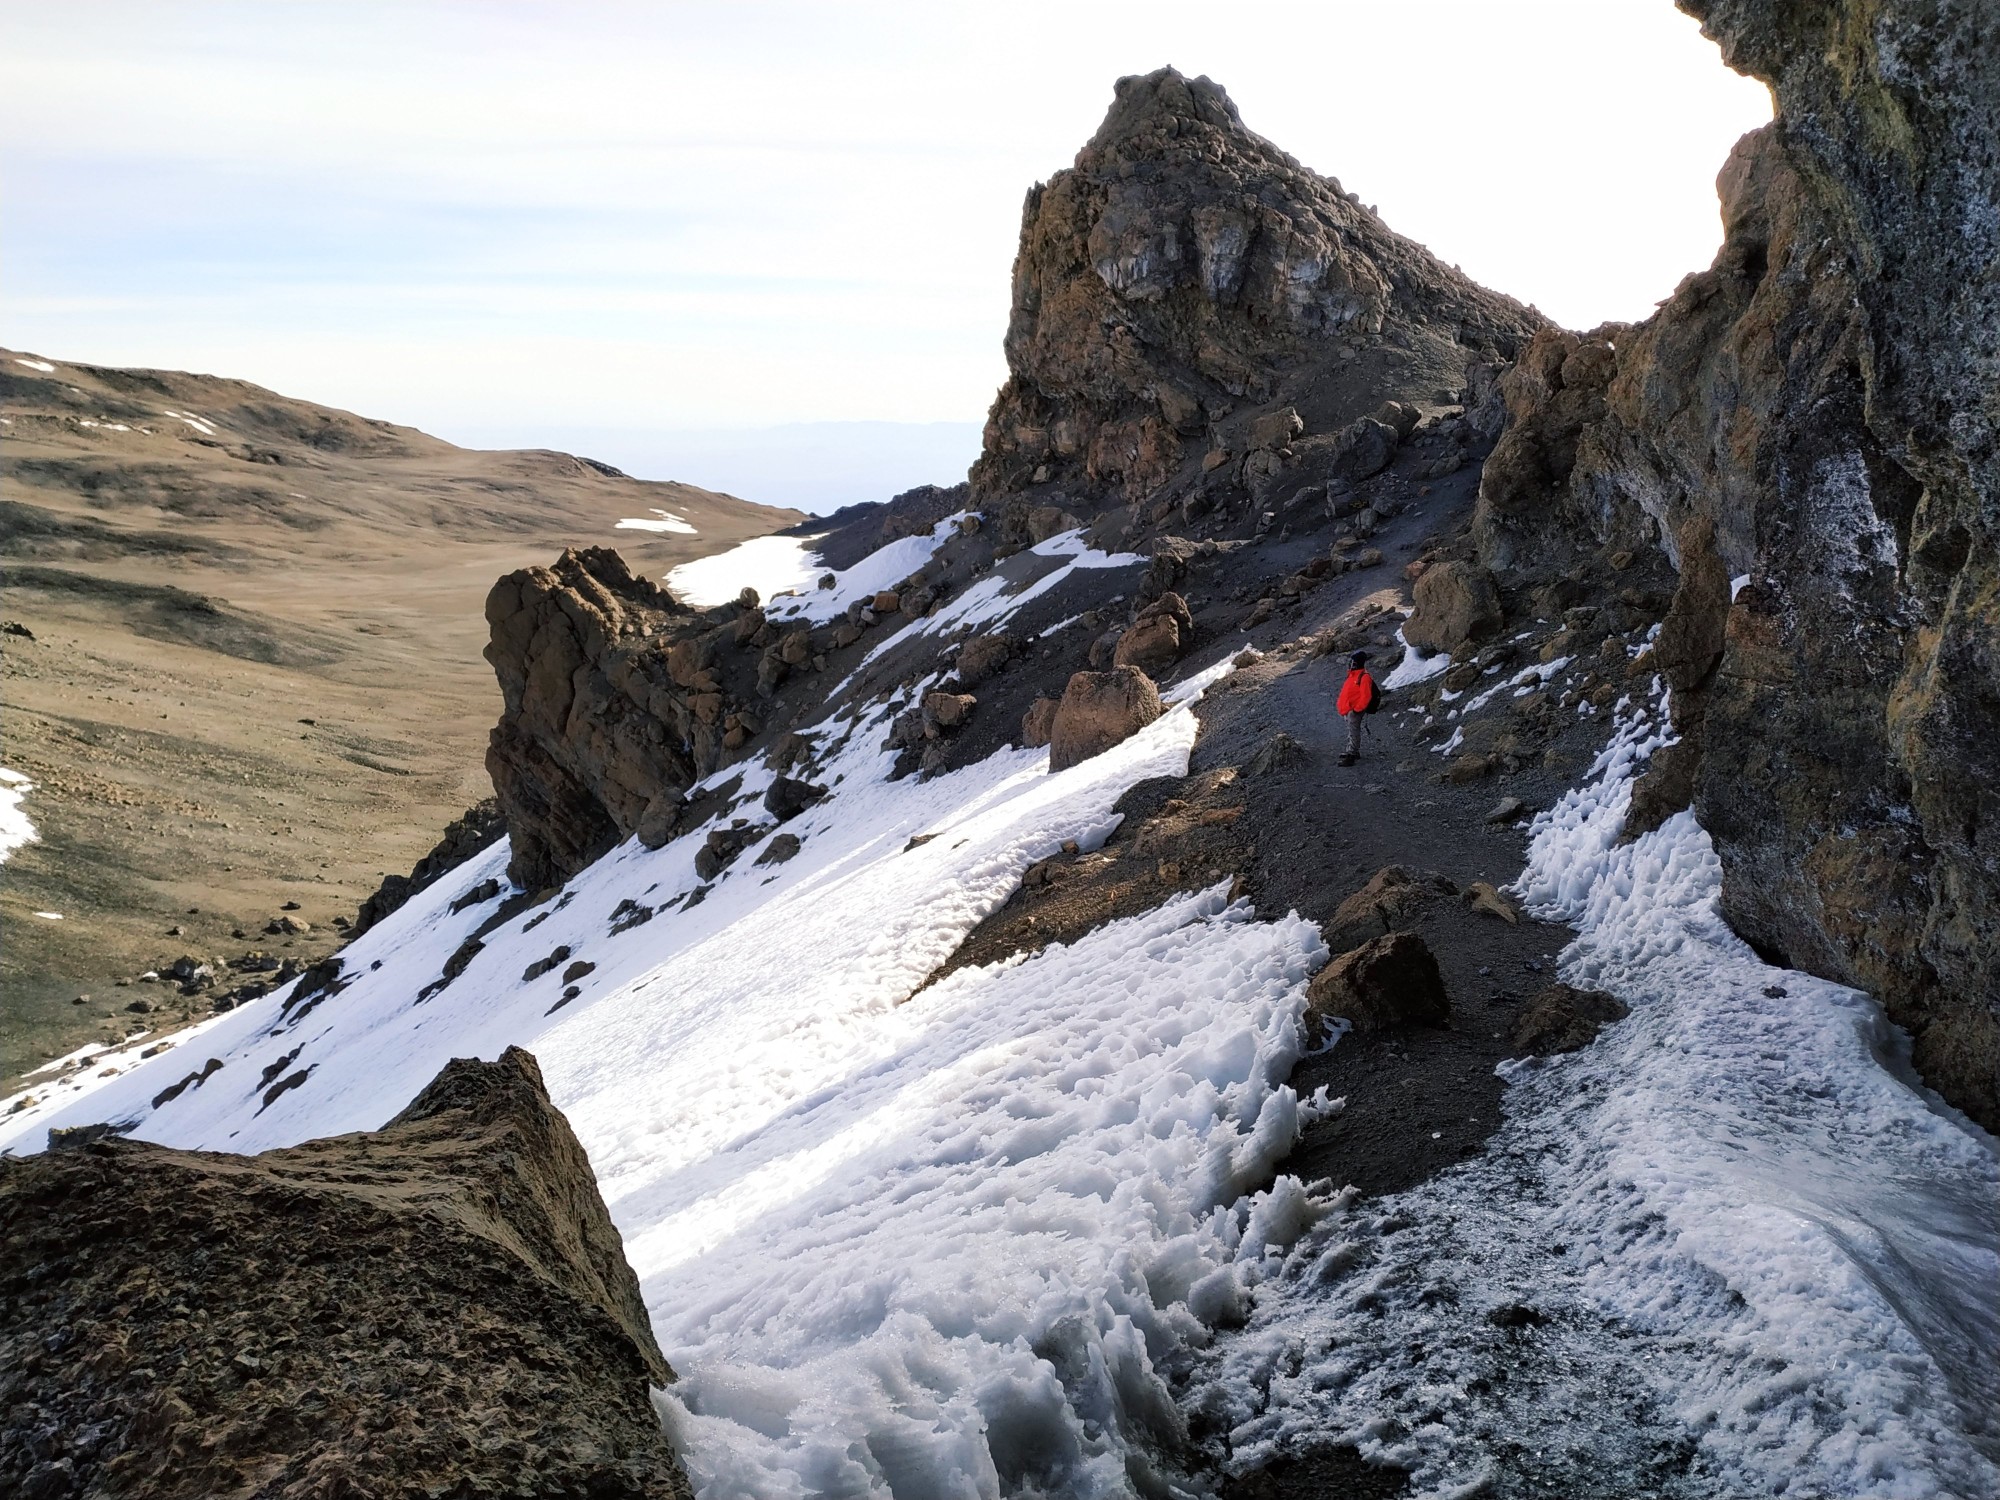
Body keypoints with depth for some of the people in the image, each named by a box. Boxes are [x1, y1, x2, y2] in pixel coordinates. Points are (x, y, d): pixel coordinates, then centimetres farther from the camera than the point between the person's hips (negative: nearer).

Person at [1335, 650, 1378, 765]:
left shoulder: (1364, 677, -18)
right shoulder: (1353, 674, 12)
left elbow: (1366, 696, -21)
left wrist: (1357, 709, -21)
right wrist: (1340, 704, 21)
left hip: (1354, 711, -10)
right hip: (1348, 709, 10)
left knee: (1353, 732, -8)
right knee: (1351, 731, 19)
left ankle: (1351, 756, -9)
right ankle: (1352, 751, 31)